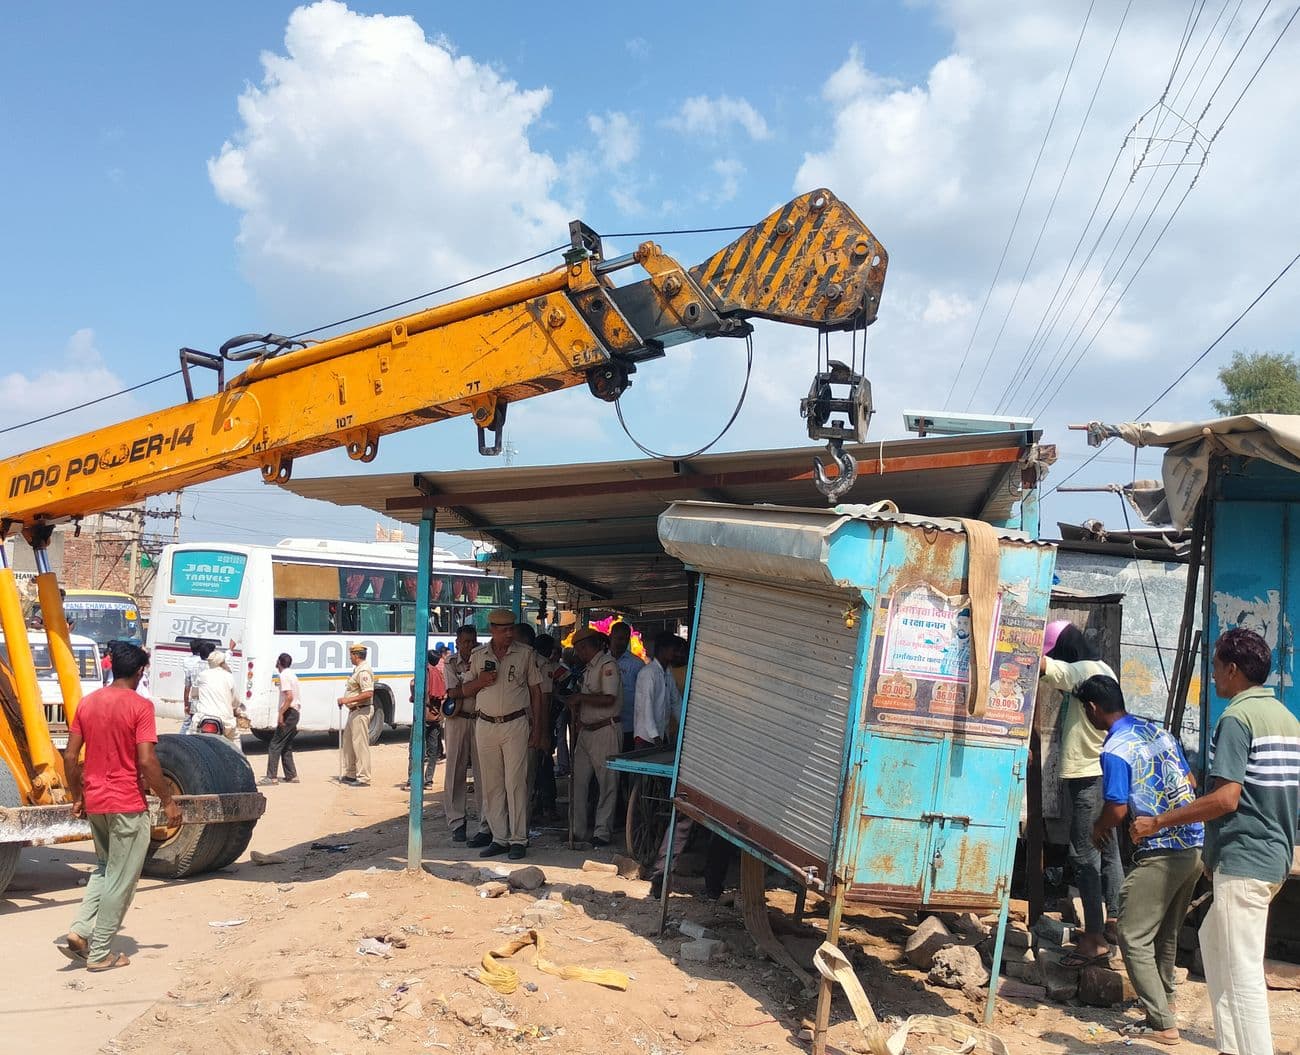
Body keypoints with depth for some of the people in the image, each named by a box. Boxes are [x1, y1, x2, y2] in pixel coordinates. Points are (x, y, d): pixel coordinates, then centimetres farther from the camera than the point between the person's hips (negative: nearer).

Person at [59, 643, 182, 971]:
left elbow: (70, 756, 6)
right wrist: (168, 801, -9)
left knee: (104, 869, 24)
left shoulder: (88, 703, 5)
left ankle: (79, 931, 9)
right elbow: (147, 761, -19)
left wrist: (77, 797, 18)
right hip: (128, 805, -6)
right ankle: (100, 953, 10)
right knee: (121, 880, 5)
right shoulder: (140, 706, -14)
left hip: (94, 802, 7)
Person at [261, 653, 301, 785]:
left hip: (289, 713, -10)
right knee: (286, 747, 14)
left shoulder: (284, 676, -13)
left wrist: (281, 713, -21)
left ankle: (272, 777, -10)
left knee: (275, 745, -8)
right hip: (295, 713, 10)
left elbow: (289, 697, -23)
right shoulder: (291, 675, 17)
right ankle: (291, 776, 14)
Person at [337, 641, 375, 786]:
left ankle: (363, 778, -4)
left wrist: (348, 700, -26)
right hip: (354, 711, 11)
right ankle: (350, 775, 27)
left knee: (360, 744, -8)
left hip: (361, 711, -11)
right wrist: (346, 700, 15)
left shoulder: (363, 671, -18)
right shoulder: (357, 669, 15)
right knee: (348, 741, 17)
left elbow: (368, 693, -28)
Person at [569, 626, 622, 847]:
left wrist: (580, 698, -15)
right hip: (586, 730, 10)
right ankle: (578, 830, 15)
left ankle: (602, 831, 4)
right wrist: (576, 710, 3)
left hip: (605, 730, -9)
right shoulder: (589, 667, 16)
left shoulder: (608, 665, -12)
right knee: (579, 781, 9)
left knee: (607, 783, 0)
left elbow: (609, 699, -22)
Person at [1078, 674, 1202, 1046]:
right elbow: (1190, 782, 19)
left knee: (1134, 939, 0)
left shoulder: (1115, 750, -13)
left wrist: (1099, 829, 4)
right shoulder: (1158, 731, 11)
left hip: (1160, 854, -8)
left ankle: (1162, 1024, 0)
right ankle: (1162, 1005, 28)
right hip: (1195, 845, 9)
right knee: (1166, 935, 19)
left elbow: (1117, 810, -17)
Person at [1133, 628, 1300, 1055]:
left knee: (1242, 975, -6)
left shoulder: (1236, 718, -15)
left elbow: (1226, 798, -23)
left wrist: (1158, 822, -15)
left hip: (1243, 861, -10)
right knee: (1213, 940, 23)